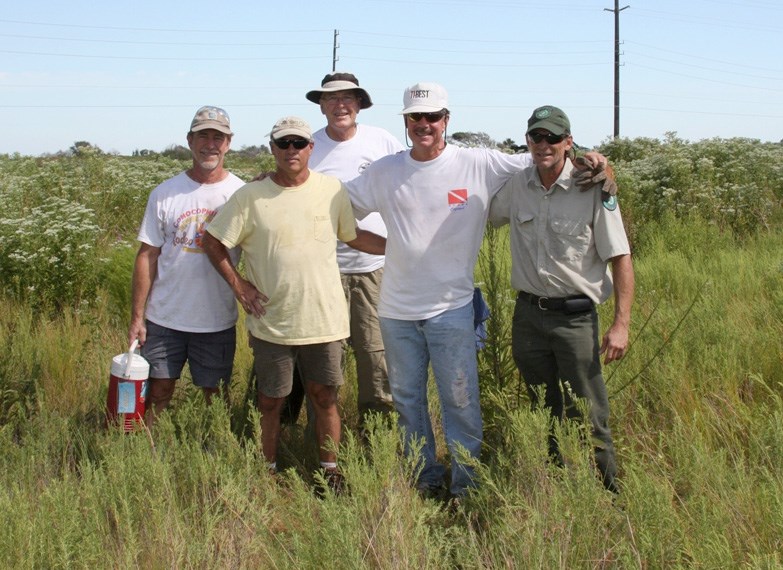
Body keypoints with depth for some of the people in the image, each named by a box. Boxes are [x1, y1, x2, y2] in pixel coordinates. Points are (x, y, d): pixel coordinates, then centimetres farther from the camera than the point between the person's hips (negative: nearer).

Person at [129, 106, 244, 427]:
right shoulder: (165, 194, 0)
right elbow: (147, 257, 2)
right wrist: (137, 318, -1)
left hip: (218, 321, 0)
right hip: (164, 319, 1)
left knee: (217, 398, 11)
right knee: (157, 395, 8)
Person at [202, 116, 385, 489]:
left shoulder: (333, 190, 1)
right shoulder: (250, 196, -5)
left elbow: (353, 237, 13)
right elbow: (213, 241, 3)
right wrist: (238, 284, -3)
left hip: (324, 320, 1)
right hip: (270, 323, -1)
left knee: (324, 398, 11)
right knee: (270, 402, 11)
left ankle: (330, 469, 27)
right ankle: (268, 471, 27)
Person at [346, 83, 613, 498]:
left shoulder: (479, 165, -6)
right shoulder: (384, 172, 2)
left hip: (451, 308, -3)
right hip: (396, 310, 3)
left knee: (460, 400, 4)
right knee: (407, 400, 15)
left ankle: (465, 484, 21)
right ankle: (425, 477, 32)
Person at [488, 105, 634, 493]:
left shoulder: (592, 190, -12)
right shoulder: (517, 186, 2)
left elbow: (620, 258, -10)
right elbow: (486, 217, 23)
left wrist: (621, 324, -15)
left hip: (576, 316, -4)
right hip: (528, 313, 5)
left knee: (587, 417, -2)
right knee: (544, 413, 16)